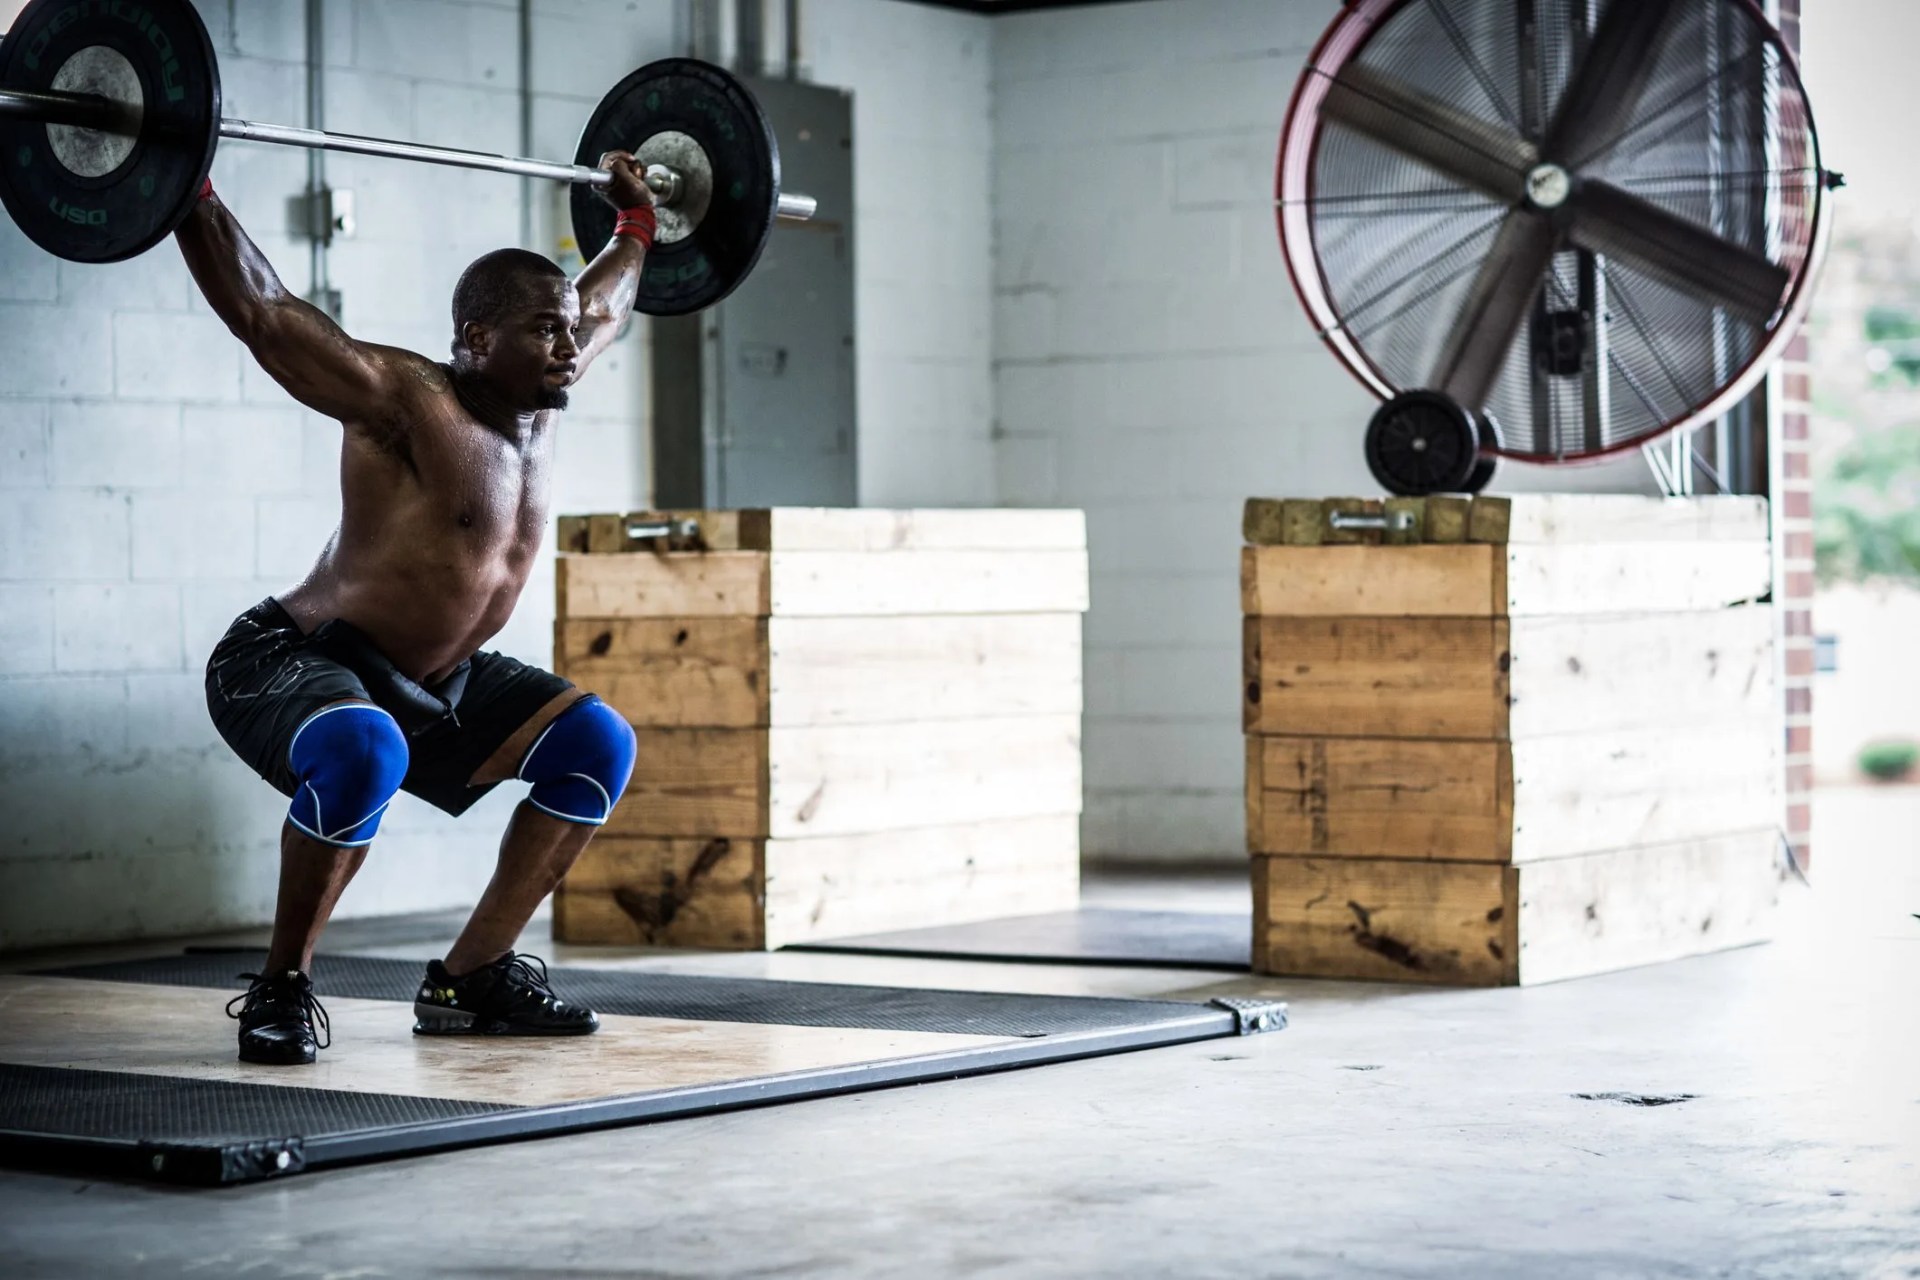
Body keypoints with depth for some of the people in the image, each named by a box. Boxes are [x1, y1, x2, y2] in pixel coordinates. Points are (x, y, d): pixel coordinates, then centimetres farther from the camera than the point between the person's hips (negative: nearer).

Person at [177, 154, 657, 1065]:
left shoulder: (535, 405, 2)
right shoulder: (407, 400, -22)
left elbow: (601, 311, 23)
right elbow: (260, 312, -29)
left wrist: (635, 223, 28)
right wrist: (188, 190, -34)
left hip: (434, 680, 9)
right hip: (287, 667, -9)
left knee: (595, 743, -1)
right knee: (362, 754, -40)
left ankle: (472, 977, 5)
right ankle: (280, 989, -21)